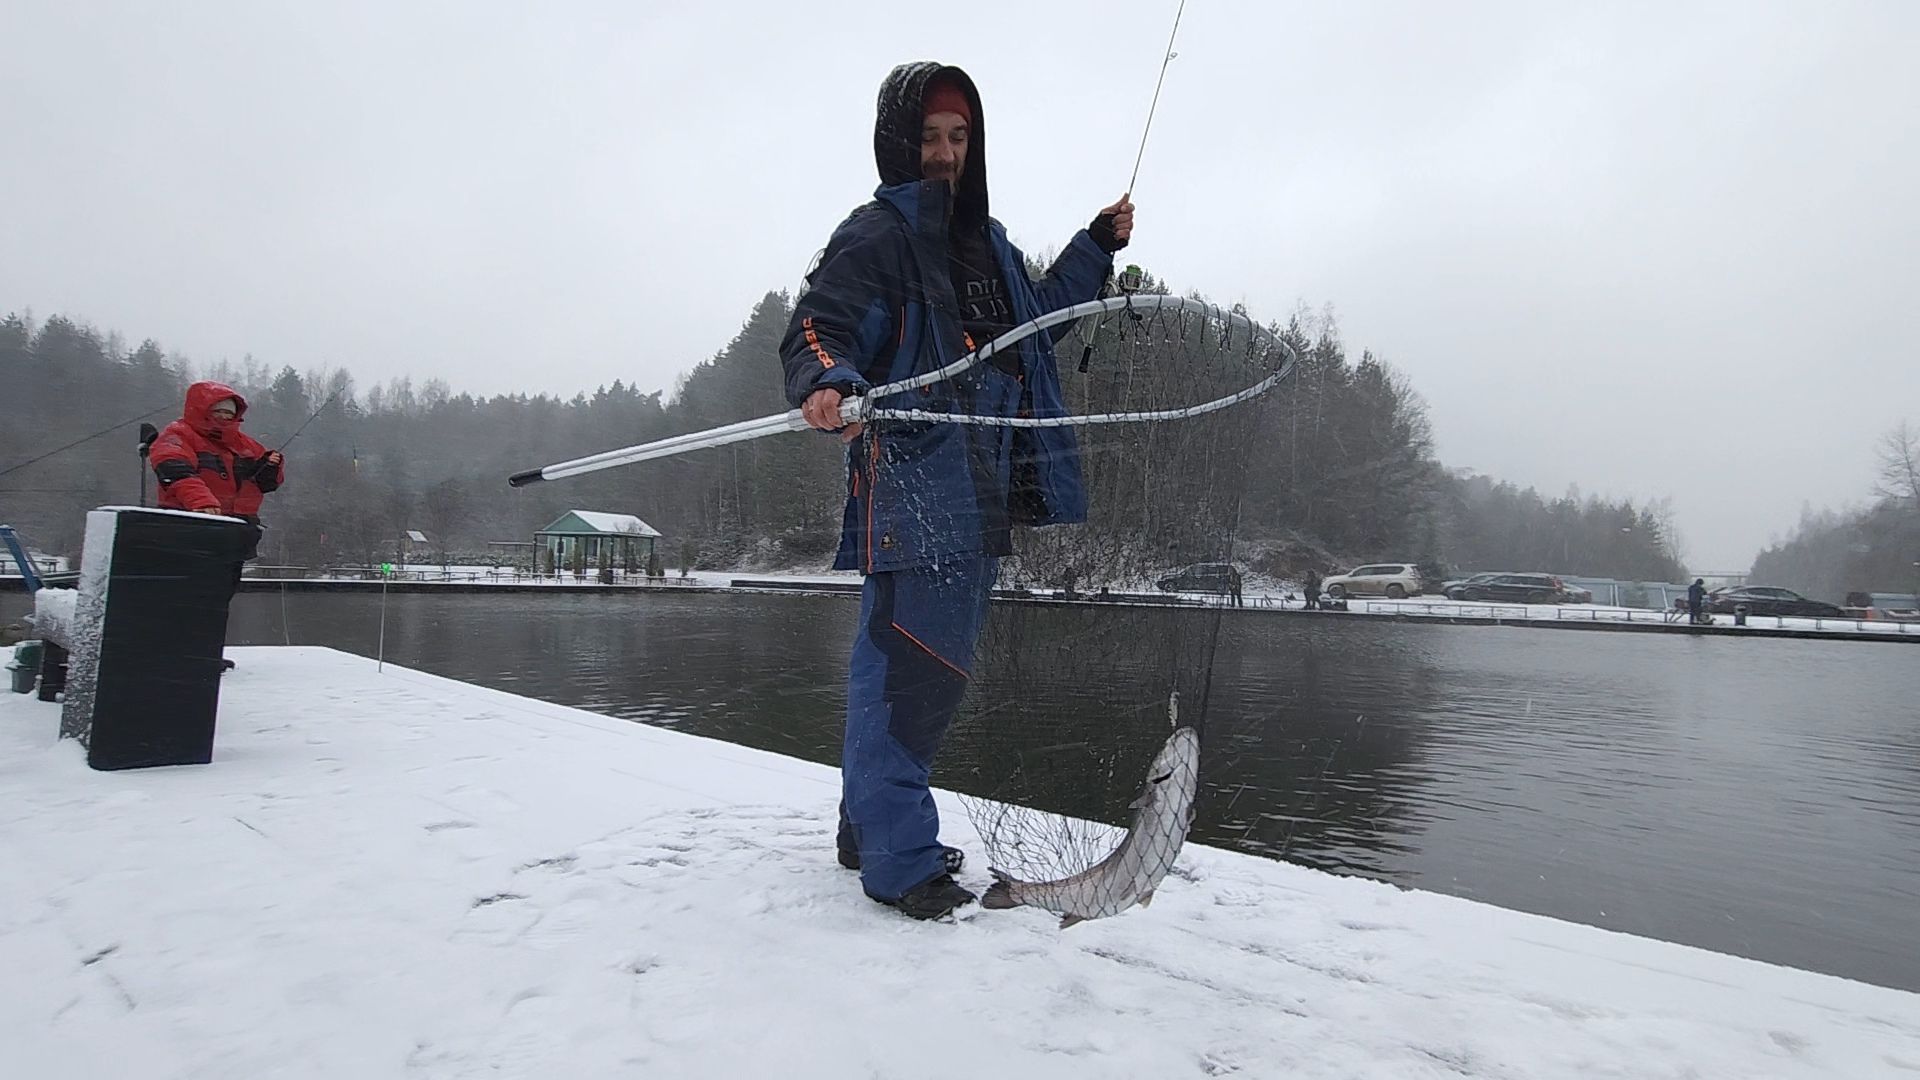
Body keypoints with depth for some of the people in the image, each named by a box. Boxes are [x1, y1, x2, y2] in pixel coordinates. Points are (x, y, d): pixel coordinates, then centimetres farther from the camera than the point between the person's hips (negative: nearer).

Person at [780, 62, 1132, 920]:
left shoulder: (987, 241, 22)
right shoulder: (875, 235, -3)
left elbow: (1034, 319, 36)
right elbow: (816, 330, -14)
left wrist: (1096, 247, 29)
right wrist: (828, 384, -35)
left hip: (983, 484, 9)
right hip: (912, 476, -8)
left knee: (915, 660, 13)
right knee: (917, 662, -13)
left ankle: (873, 827, 27)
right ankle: (899, 861, -1)